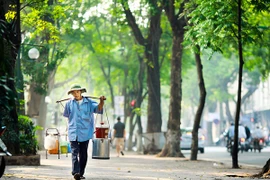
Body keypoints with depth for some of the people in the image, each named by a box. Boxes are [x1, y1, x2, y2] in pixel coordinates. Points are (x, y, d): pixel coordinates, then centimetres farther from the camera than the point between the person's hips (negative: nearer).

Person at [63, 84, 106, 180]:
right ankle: (75, 172, -22)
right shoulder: (69, 103, 6)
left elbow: (98, 108, -12)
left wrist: (101, 102, -30)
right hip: (73, 132, -1)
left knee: (83, 154, 7)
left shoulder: (89, 102, 2)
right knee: (75, 152, -12)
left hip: (85, 132, 1)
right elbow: (66, 115, 18)